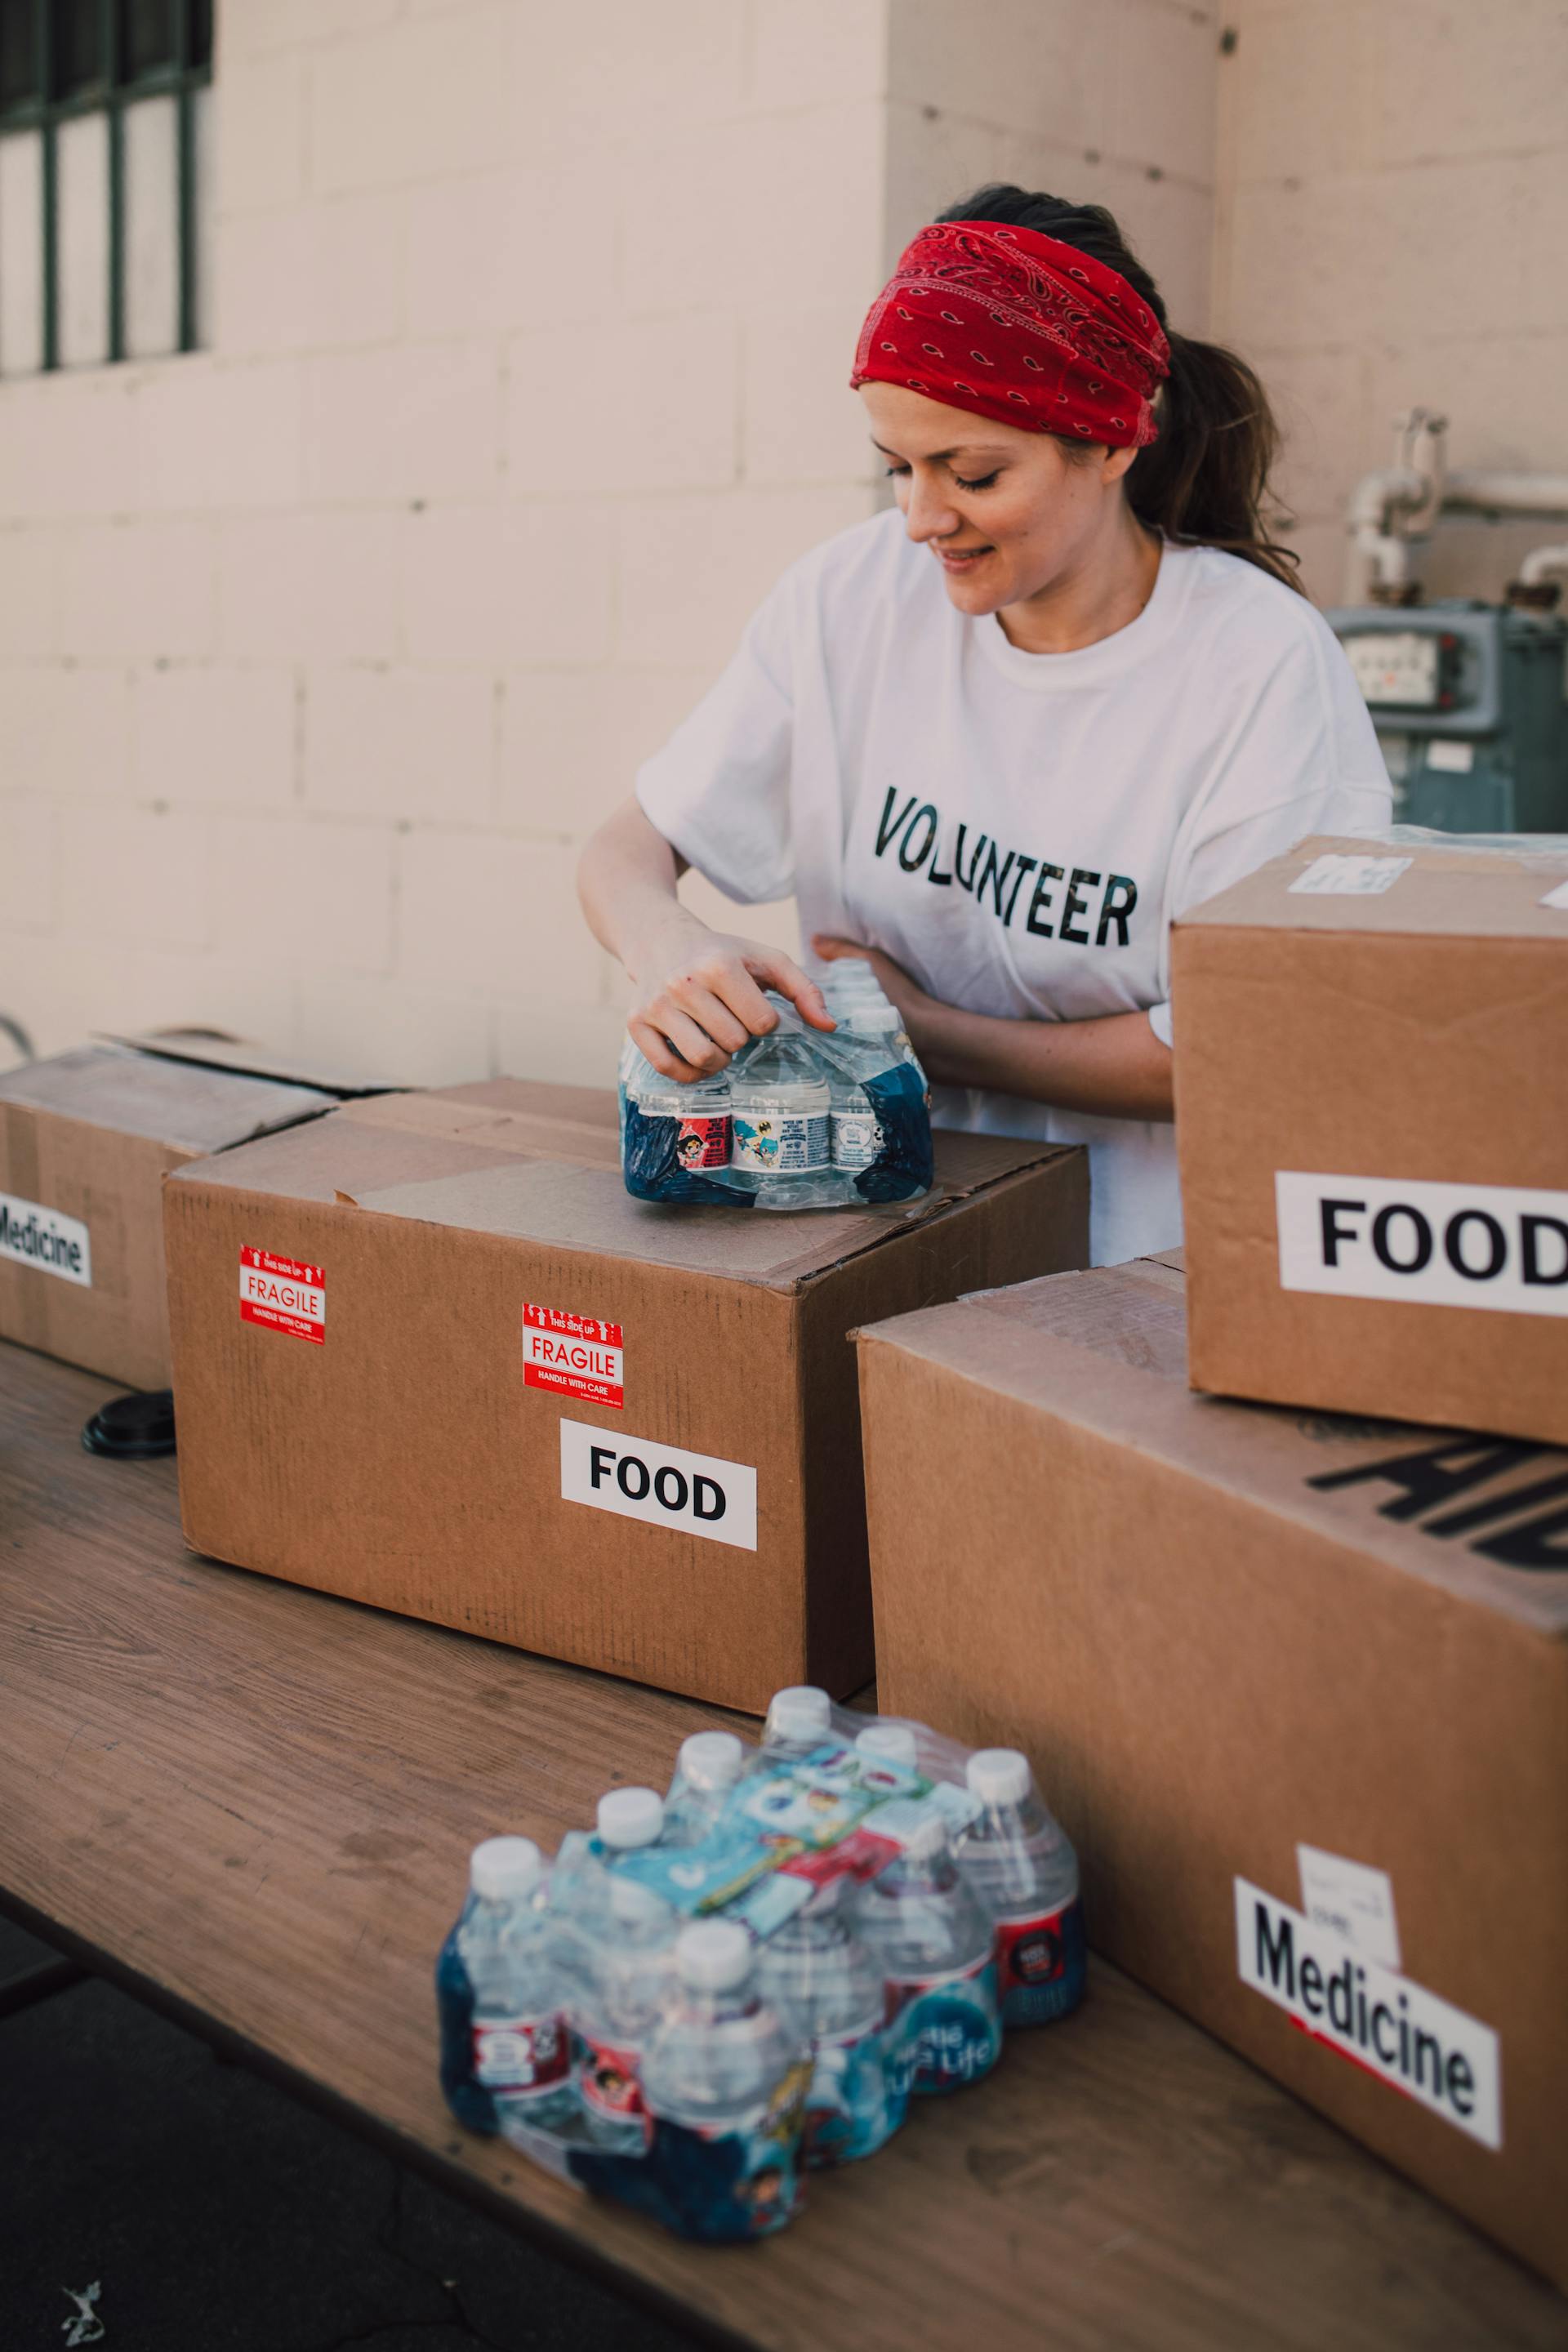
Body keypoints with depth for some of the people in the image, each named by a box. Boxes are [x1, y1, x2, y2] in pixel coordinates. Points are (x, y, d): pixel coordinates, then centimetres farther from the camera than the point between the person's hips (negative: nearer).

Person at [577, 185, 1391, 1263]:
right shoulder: (856, 594, 0)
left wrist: (929, 1032, -10)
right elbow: (625, 850, 2)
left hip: (1152, 1253, -3)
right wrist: (664, 942, -22)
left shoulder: (1263, 665, -12)